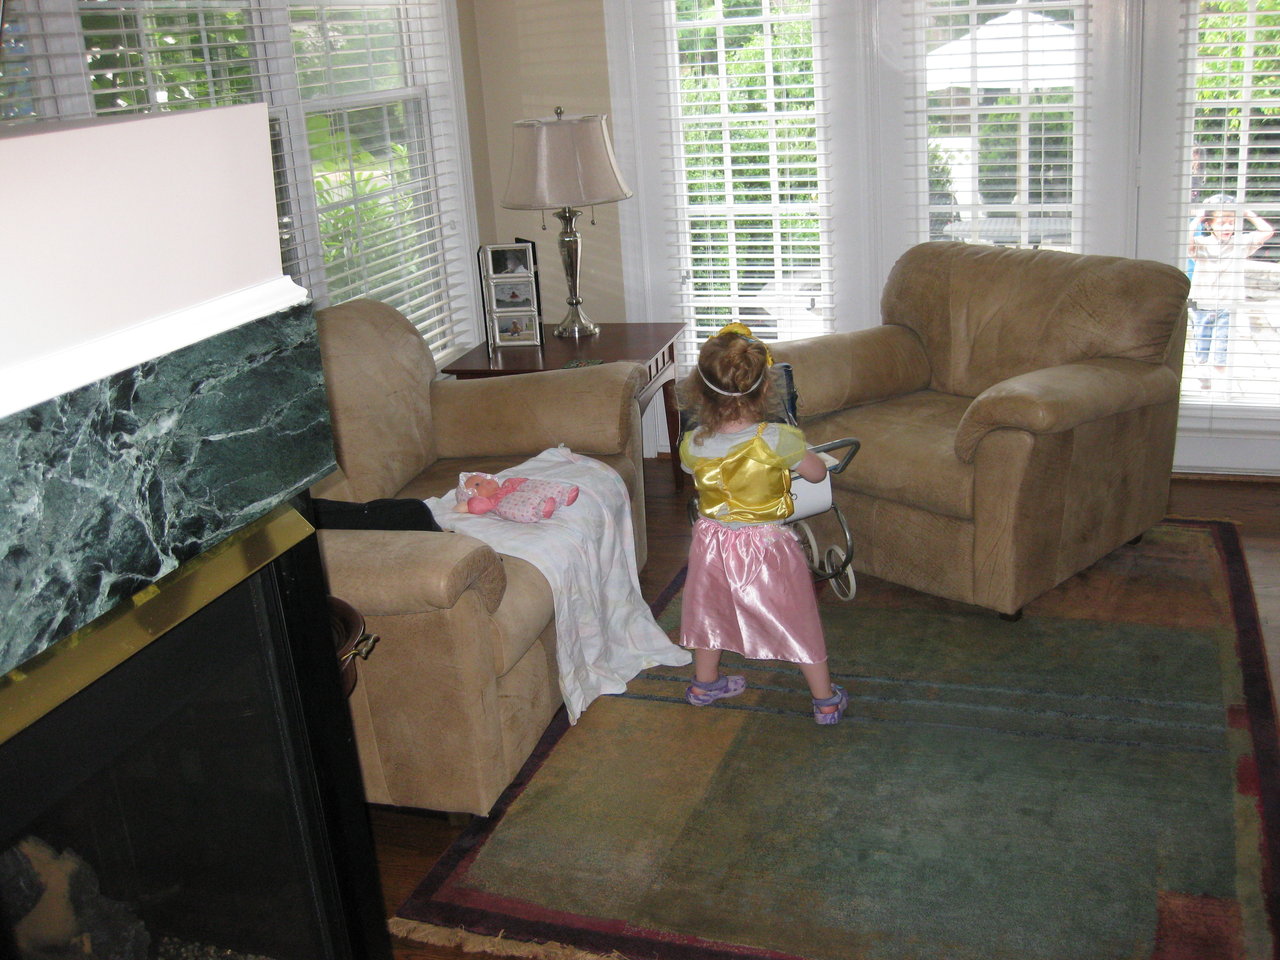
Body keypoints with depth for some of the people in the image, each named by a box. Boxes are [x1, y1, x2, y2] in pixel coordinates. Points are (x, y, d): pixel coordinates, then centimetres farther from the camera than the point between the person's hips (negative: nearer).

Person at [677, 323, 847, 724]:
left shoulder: (692, 445, -15)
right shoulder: (777, 439, -24)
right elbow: (817, 472, -7)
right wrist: (797, 452, 12)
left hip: (713, 541, 3)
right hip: (767, 546, -3)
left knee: (712, 611, 25)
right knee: (795, 621, 13)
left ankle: (704, 683, 45)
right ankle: (825, 699, 27)